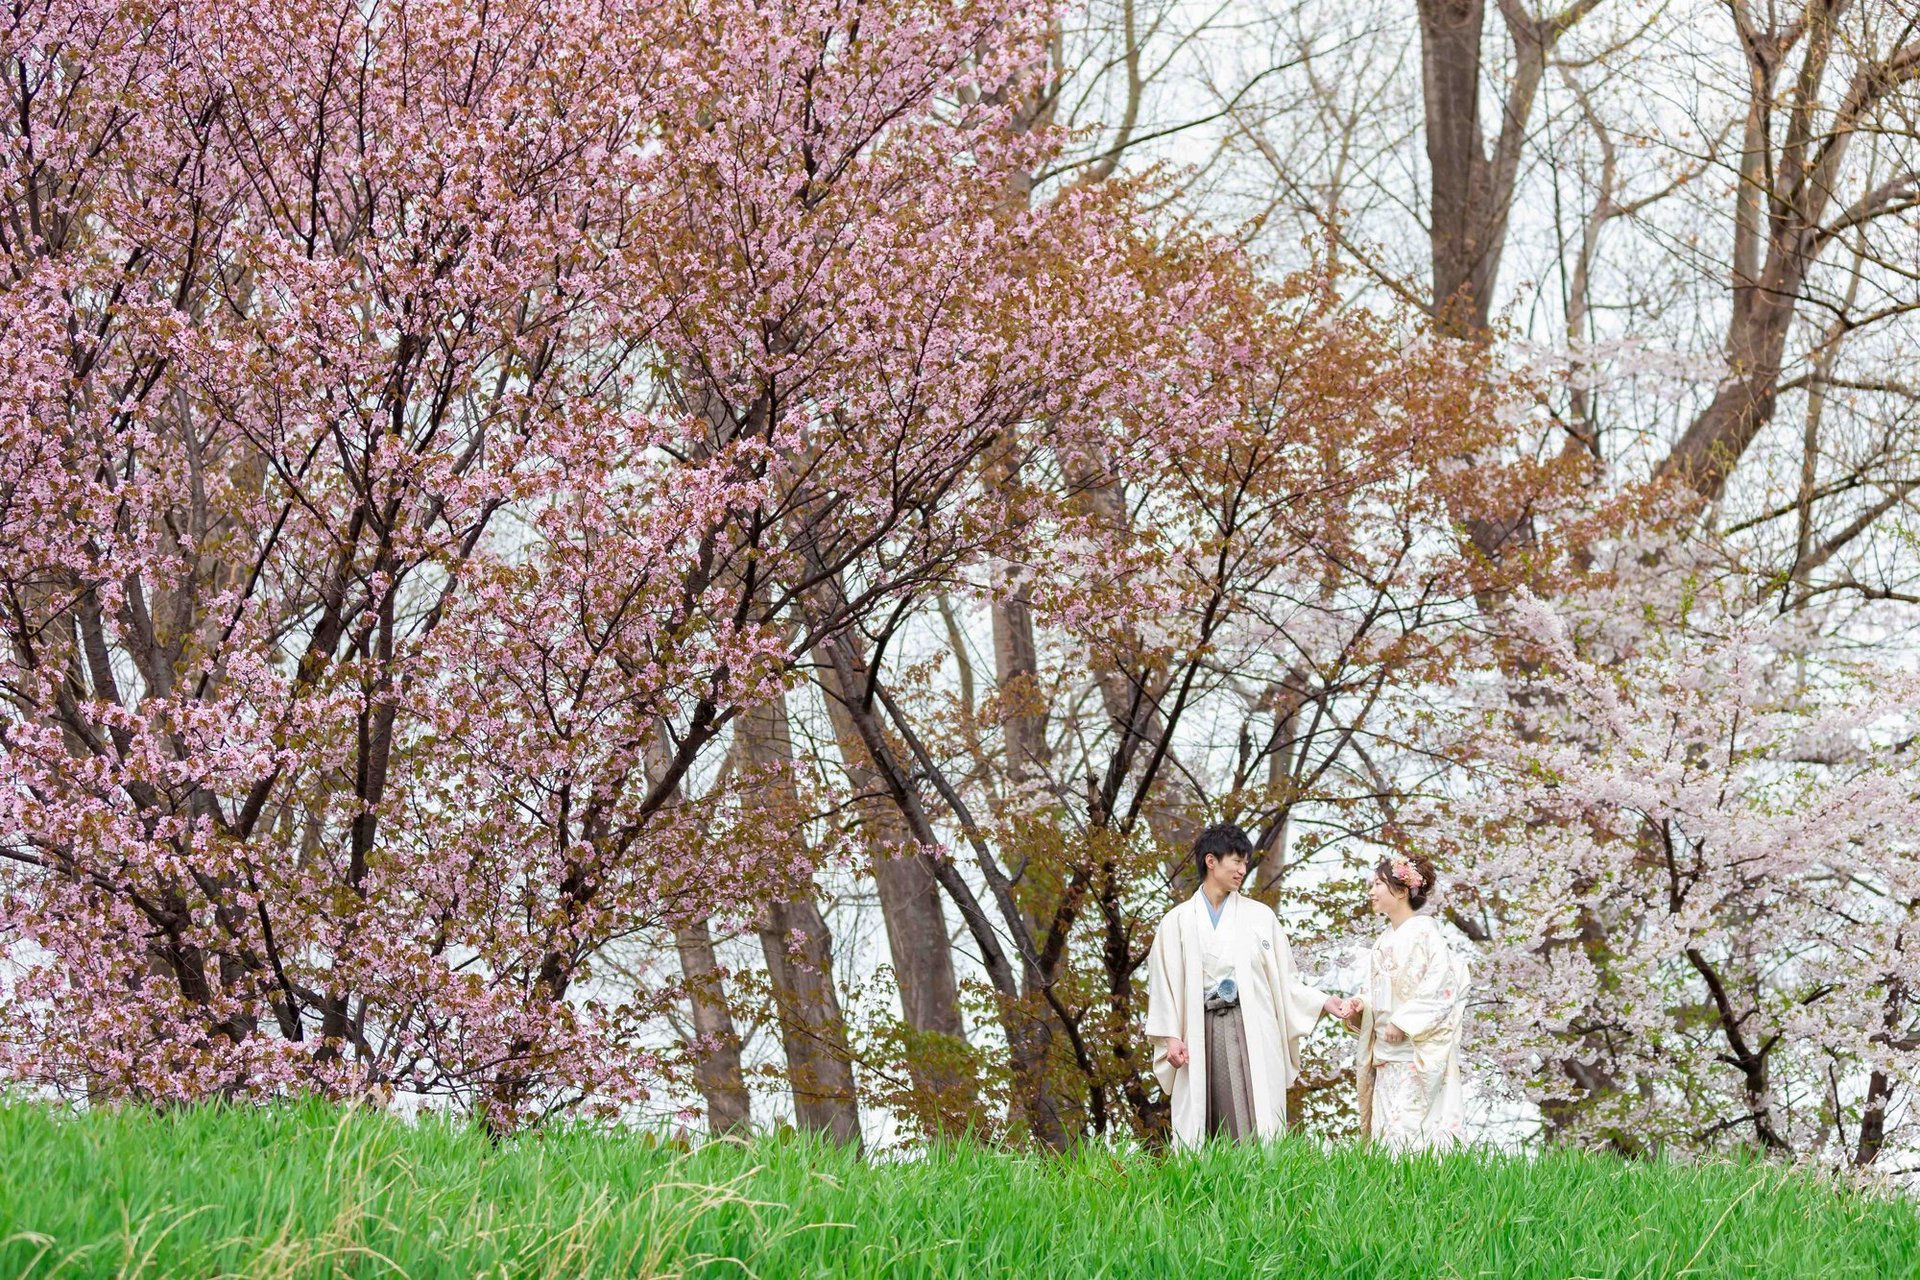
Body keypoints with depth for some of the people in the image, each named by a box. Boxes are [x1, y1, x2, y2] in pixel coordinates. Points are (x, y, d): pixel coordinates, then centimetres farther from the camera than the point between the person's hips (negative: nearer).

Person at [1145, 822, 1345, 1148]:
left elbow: (1284, 978, 13)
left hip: (1251, 1032, 0)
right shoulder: (1178, 922, 9)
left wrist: (1324, 1003, 1)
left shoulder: (1260, 916, 11)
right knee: (1201, 1128, -4)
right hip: (1201, 1034, 0)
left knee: (1254, 1122, -10)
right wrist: (1171, 1038, -3)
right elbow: (1163, 984, 7)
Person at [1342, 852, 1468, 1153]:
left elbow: (1442, 984, -15)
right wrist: (1359, 1006, 1)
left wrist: (1404, 1023, -19)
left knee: (1409, 1127, -13)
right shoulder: (1385, 940, 18)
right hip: (1387, 1054, 8)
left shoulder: (1424, 932, -7)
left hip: (1418, 1051, -8)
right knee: (1386, 1125, 2)